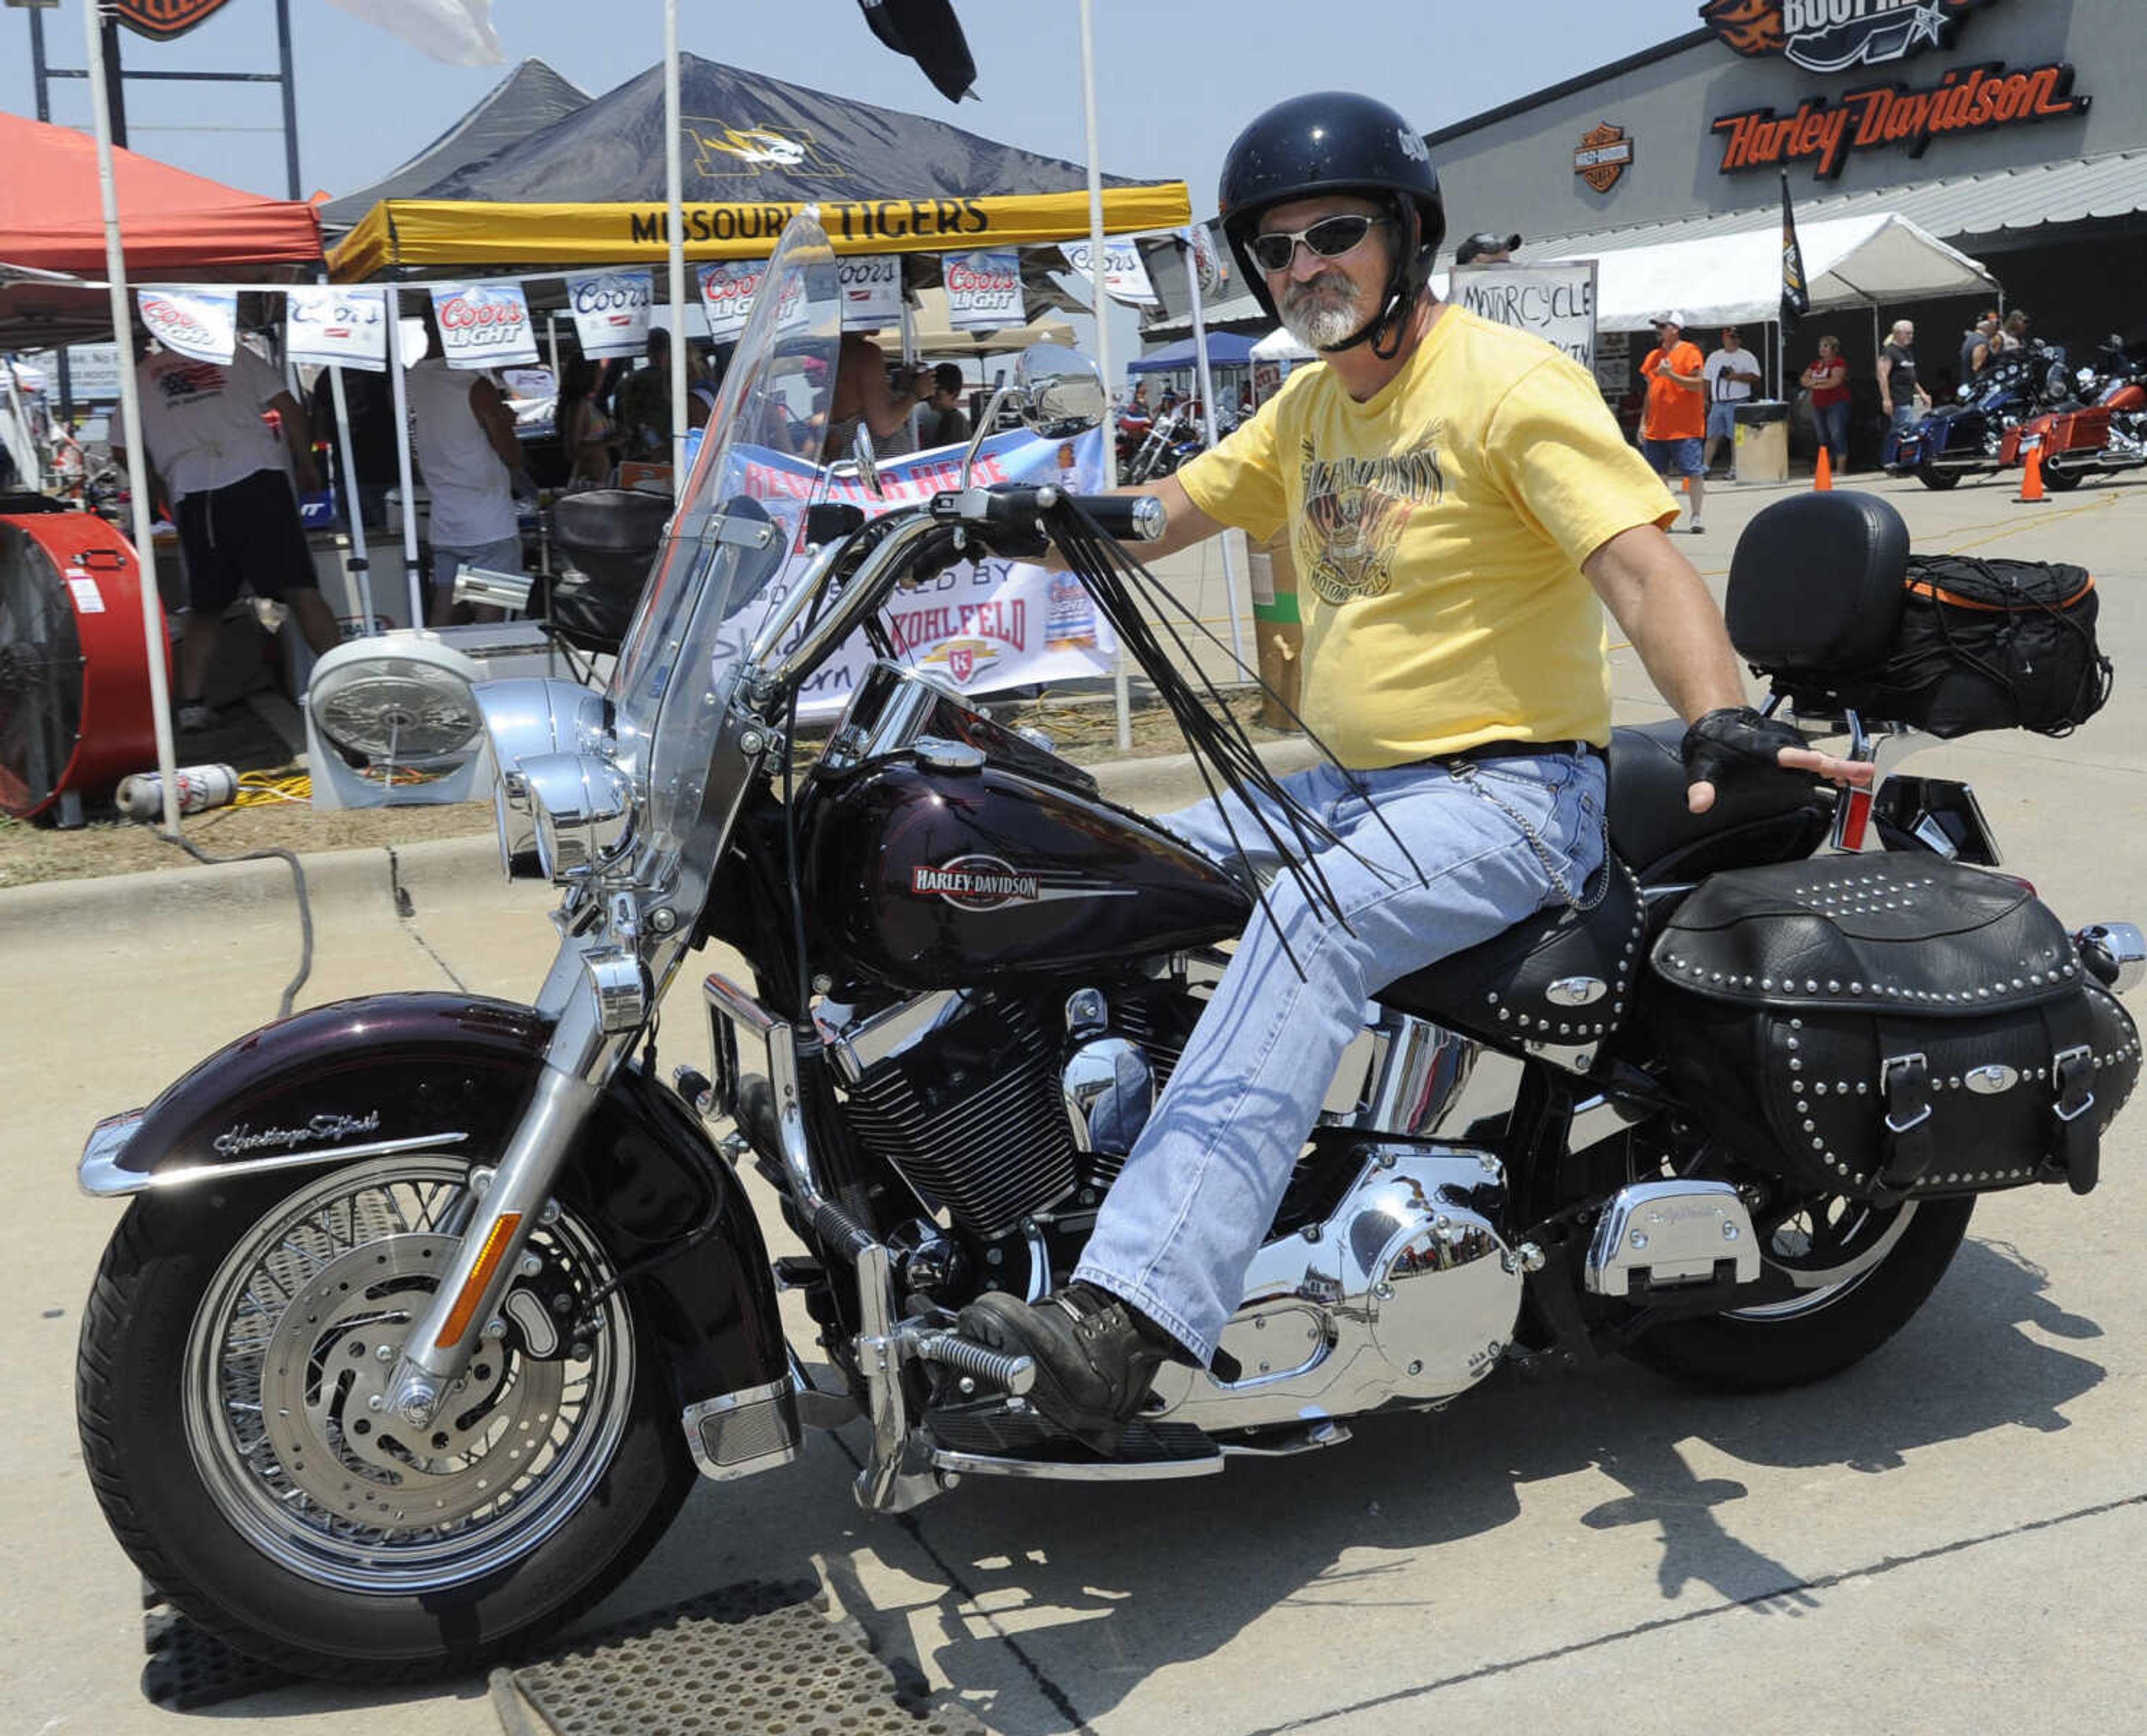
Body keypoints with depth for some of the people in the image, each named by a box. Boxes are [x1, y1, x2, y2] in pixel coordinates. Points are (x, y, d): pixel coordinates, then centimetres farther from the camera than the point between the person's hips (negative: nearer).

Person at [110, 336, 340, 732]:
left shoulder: (141, 376, 20)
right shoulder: (234, 354, 18)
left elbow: (123, 452, 16)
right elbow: (290, 409, 11)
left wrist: (164, 491, 28)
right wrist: (306, 465, 20)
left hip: (192, 491, 2)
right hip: (258, 474, -1)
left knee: (205, 609, 12)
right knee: (301, 590, -5)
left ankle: (190, 703, 5)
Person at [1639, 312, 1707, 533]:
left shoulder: (1689, 352, -4)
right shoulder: (1654, 356, 16)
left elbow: (1699, 385, -13)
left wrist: (1671, 375, -19)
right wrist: (1643, 422, 15)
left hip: (1685, 429, -6)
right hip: (1655, 429, 6)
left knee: (1694, 472, -7)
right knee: (1656, 474, 7)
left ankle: (1695, 516, -1)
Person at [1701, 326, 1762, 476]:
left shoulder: (1747, 357, 5)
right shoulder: (1714, 357, 18)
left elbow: (1754, 377, -5)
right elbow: (1708, 380, 19)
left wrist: (1735, 376, -14)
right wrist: (1705, 400, 11)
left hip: (1737, 403, -4)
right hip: (1717, 403, 4)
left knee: (1735, 436, -5)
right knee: (1713, 436, 1)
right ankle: (1705, 466, 2)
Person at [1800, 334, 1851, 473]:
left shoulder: (1839, 363, -5)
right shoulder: (1816, 365, 18)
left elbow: (1835, 381, -18)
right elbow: (1804, 379, 8)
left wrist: (1814, 382, -9)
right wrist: (1821, 381, -10)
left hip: (1836, 404, -7)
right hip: (1818, 405, 8)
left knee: (1837, 437, -12)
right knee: (1823, 439, 9)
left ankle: (1841, 469, -13)